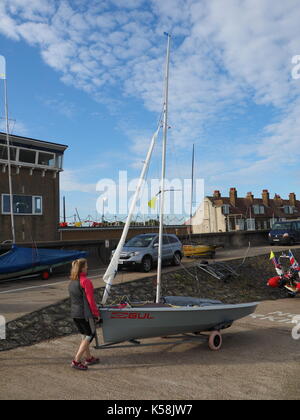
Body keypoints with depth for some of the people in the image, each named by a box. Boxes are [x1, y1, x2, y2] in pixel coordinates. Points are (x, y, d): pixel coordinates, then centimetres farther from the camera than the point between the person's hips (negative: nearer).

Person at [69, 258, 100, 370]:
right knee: (90, 335, 3)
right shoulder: (85, 281, -18)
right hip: (84, 314, -8)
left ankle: (89, 358, 29)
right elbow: (90, 299, -17)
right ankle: (76, 361, 1)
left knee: (84, 335, 19)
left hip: (74, 313, 8)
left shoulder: (72, 282, 8)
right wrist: (96, 313, -7)